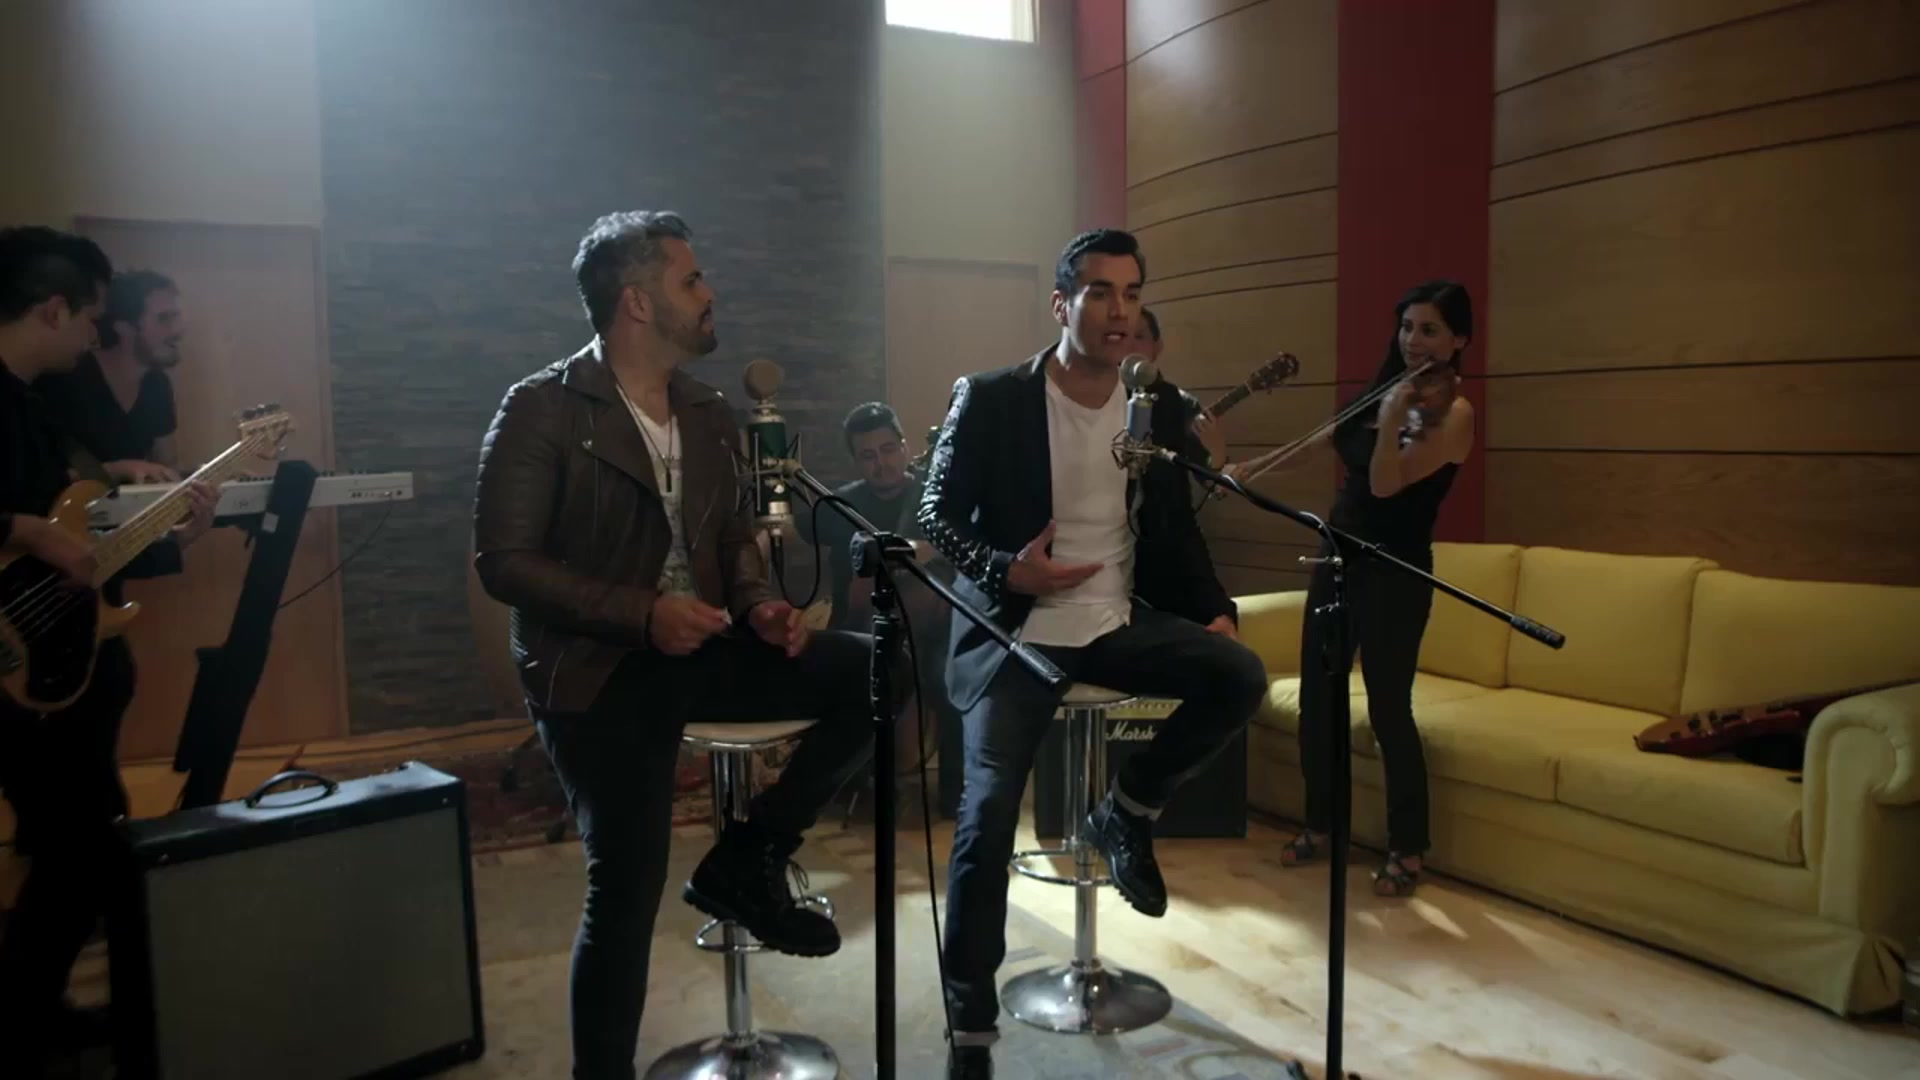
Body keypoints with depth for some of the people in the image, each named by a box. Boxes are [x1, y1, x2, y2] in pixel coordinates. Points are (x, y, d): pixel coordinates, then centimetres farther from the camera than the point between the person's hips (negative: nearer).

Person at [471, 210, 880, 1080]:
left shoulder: (709, 413, 9)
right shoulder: (541, 409, -10)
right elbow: (502, 561, -14)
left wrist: (758, 603, -5)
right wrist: (639, 614, -24)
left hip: (698, 644, 6)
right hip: (597, 669, -6)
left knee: (872, 674, -10)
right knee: (627, 888, -8)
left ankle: (747, 862, 4)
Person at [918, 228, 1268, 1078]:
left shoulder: (1162, 409, 6)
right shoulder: (989, 400, -7)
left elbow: (1175, 531, 13)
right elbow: (937, 514, -2)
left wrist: (1214, 610, -1)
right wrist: (1005, 571, -19)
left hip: (1121, 624, 4)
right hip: (1014, 631, -4)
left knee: (1241, 677, -20)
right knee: (990, 809, -19)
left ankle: (1127, 813, 7)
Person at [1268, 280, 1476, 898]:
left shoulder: (1454, 414, -11)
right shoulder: (1381, 391, 10)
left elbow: (1385, 482, -20)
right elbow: (1316, 447, 19)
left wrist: (1394, 412, -26)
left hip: (1395, 575, -7)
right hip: (1339, 560, 7)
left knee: (1388, 709, -3)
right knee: (1316, 698, 10)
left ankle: (1406, 851, 14)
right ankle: (1318, 826, 27)